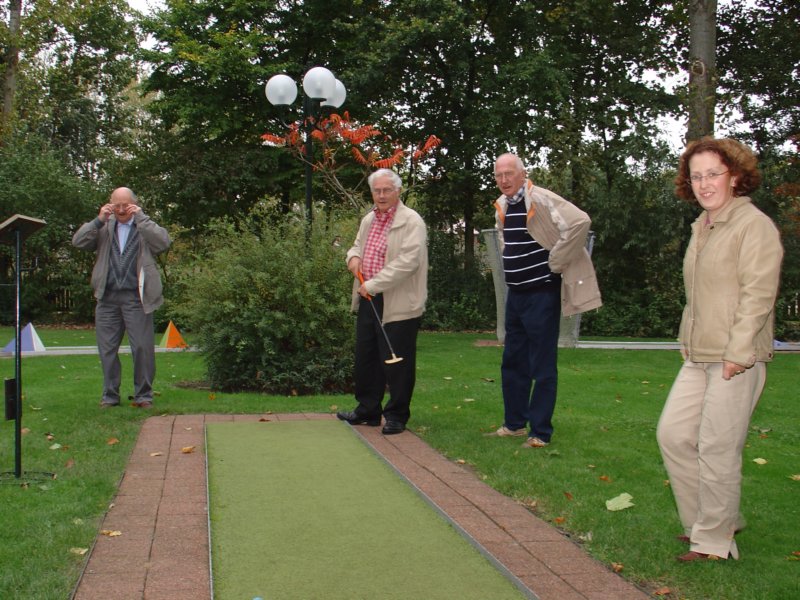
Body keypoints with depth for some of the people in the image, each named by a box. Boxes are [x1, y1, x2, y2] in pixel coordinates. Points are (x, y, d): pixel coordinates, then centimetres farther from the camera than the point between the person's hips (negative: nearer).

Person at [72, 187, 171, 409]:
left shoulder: (144, 227, 8)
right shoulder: (104, 228, 14)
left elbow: (163, 242, -11)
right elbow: (78, 242, 4)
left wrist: (141, 217, -10)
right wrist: (99, 220, -4)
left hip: (136, 298, -3)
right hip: (107, 297, 3)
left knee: (143, 347, -3)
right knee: (107, 349, 6)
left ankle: (143, 395, 7)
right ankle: (110, 396, 17)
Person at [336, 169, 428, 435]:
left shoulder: (411, 221, -11)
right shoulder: (369, 220, 14)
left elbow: (407, 261, -21)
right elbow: (358, 244, 30)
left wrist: (373, 284, -21)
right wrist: (353, 256, 4)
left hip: (398, 305, -8)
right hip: (368, 301, 8)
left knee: (396, 362, 0)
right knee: (366, 358, 15)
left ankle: (397, 416, 13)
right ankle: (367, 410, 29)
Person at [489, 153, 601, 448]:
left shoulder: (541, 200, -17)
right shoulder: (502, 206, 9)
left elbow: (580, 222, -29)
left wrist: (556, 262, -21)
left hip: (541, 294, -9)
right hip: (515, 294, 9)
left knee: (542, 367, -1)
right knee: (513, 362, 15)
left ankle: (540, 432, 6)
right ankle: (514, 423, 28)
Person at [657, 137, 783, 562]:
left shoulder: (754, 225, -11)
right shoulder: (701, 228, 15)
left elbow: (758, 295, -17)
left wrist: (736, 355, -19)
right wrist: (687, 343, 16)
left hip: (737, 359, -9)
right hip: (698, 358, 9)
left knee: (717, 448, -3)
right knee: (672, 433, 8)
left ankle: (714, 542, 12)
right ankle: (713, 519, 24)